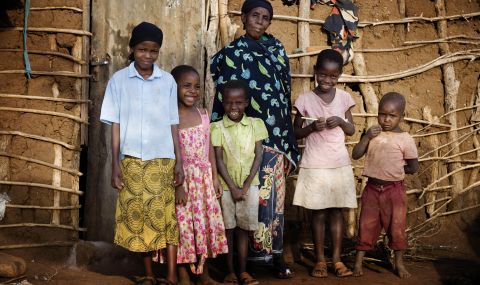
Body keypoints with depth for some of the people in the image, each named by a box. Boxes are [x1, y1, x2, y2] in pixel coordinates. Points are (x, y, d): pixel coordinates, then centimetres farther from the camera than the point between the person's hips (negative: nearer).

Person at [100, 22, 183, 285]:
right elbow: (116, 126, 2)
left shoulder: (168, 81, 4)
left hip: (162, 159, 0)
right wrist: (115, 164, -2)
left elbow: (173, 124, 7)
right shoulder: (118, 80, 2)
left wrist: (179, 161, 2)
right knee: (137, 215, 4)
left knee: (165, 215, -2)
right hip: (131, 159, 0)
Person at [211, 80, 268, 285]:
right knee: (227, 228, 4)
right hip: (226, 185, -1)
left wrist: (246, 185, -8)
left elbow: (258, 156, -1)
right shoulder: (218, 128, -4)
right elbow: (219, 160, -6)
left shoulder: (255, 124, 1)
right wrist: (232, 187, -11)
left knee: (243, 229, 6)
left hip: (249, 184, 1)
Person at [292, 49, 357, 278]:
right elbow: (296, 132, 2)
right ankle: (320, 259, 14)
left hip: (339, 164, 2)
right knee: (318, 213, 4)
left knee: (337, 212, 7)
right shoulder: (305, 100, -4)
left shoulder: (344, 98, 2)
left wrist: (340, 121, -11)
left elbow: (352, 130, 9)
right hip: (314, 165, -2)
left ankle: (337, 258, 15)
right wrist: (312, 127, -17)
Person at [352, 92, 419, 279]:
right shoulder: (373, 134, 2)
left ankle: (399, 262, 24)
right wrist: (367, 137, -15)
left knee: (397, 226, 8)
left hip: (394, 189, -2)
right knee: (366, 225, 6)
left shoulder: (405, 139, -7)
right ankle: (358, 262, 13)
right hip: (372, 188, 2)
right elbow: (355, 155, -4)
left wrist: (395, 170, -1)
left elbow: (413, 167, -2)